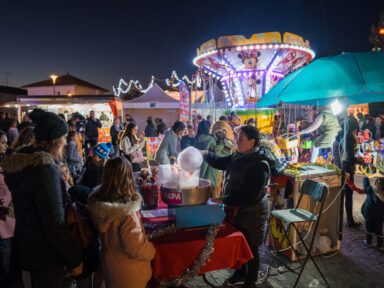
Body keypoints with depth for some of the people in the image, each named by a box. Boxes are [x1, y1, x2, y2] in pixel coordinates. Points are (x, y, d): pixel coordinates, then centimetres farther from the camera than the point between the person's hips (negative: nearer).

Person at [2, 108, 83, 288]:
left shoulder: (22, 163, 1)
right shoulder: (45, 170, -29)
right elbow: (54, 225, -27)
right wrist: (74, 260, -17)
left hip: (27, 250, 9)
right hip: (46, 259, -9)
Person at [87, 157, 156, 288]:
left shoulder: (96, 203, -14)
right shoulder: (127, 212, -35)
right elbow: (136, 248, -26)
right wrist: (152, 251, -8)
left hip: (108, 262, 6)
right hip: (129, 272, -6)